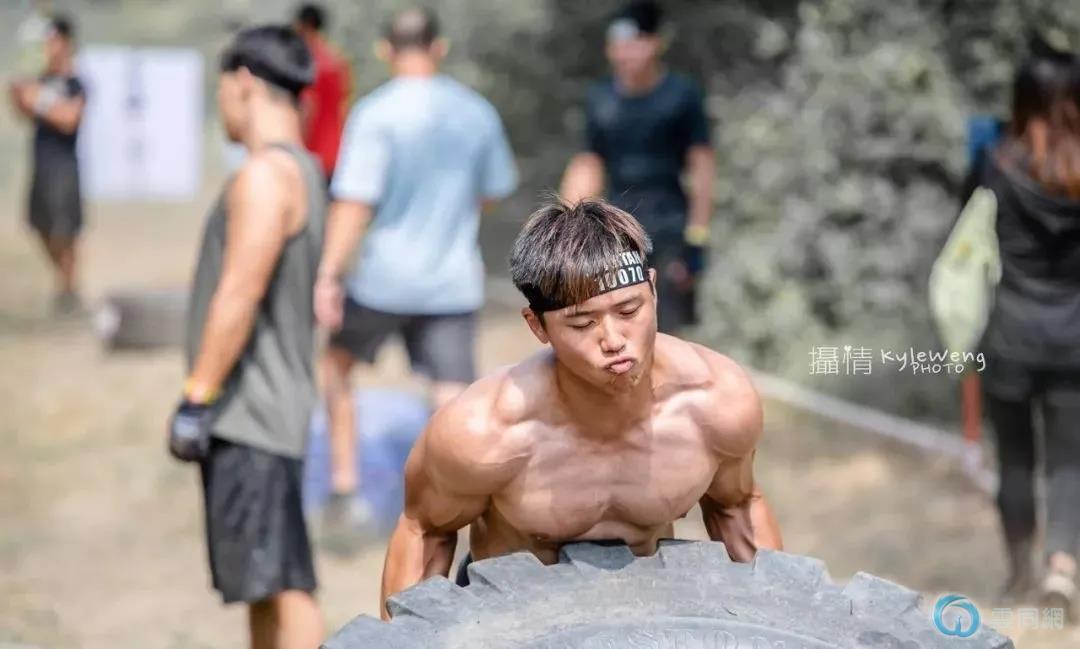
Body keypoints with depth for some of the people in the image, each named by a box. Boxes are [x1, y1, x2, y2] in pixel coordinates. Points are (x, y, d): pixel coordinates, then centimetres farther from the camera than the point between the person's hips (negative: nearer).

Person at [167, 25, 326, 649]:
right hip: (253, 415, 10)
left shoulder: (266, 175, -15)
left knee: (282, 581, -9)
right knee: (263, 581, 15)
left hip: (250, 417, -10)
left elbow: (239, 296, -22)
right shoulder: (305, 172, 15)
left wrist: (196, 399, -19)